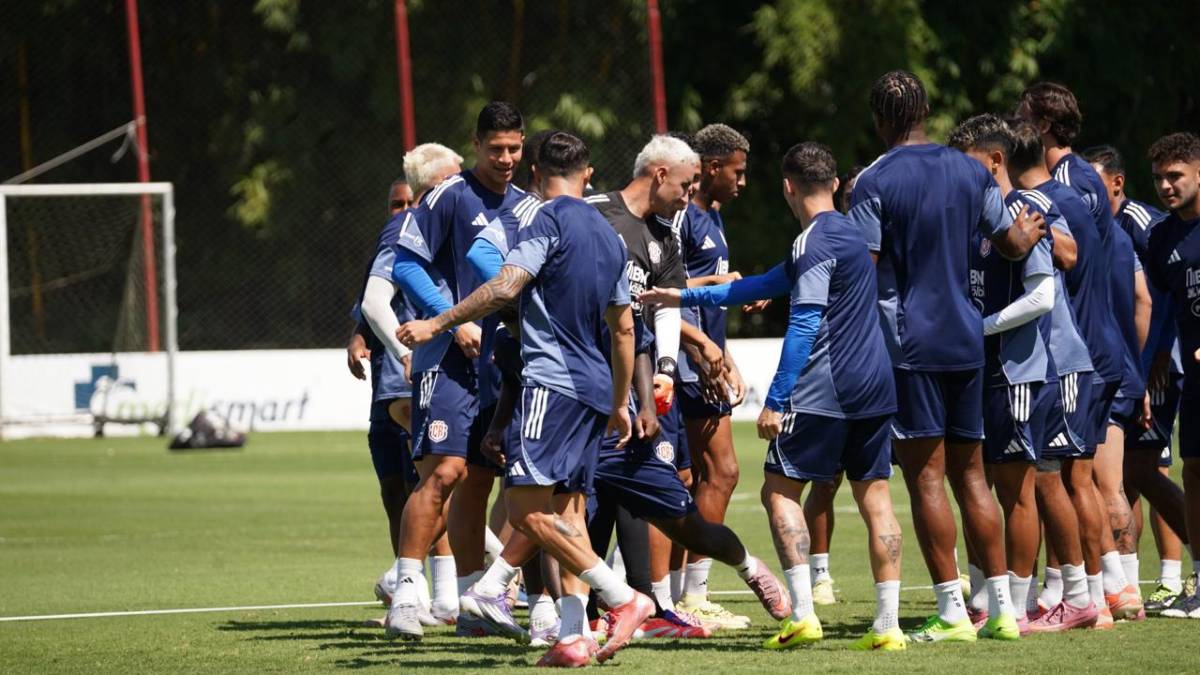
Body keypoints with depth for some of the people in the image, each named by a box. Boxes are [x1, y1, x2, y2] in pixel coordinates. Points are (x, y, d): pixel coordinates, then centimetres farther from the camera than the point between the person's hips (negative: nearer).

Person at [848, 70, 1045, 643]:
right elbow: (1012, 245, 17)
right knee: (970, 474, 11)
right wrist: (1031, 231, 40)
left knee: (925, 477, -3)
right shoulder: (970, 172, 7)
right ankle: (1001, 608, 9)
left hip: (906, 343, -5)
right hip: (966, 339, 5)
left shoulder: (874, 183, -9)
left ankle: (952, 611, -7)